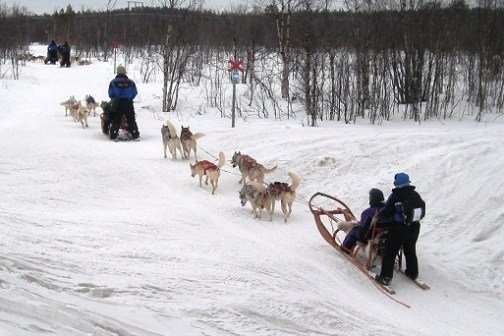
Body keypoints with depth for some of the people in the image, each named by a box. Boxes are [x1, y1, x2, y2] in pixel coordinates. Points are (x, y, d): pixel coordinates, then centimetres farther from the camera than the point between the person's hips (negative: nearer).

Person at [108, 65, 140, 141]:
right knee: (131, 120, 9)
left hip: (117, 103, -1)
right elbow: (135, 93, 4)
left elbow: (110, 94, -1)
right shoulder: (130, 82, 1)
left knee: (116, 120, 4)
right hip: (128, 103, 1)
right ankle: (135, 133, 7)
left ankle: (113, 134, -1)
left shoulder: (113, 82, -3)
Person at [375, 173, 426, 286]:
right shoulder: (416, 196, 1)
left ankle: (385, 277, 1)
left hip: (399, 229, -5)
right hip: (414, 229, 6)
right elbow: (422, 212, 8)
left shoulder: (395, 196, -15)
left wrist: (378, 213, 6)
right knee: (410, 251, 25)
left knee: (390, 252, 2)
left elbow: (386, 212, -13)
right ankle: (413, 272, 37)